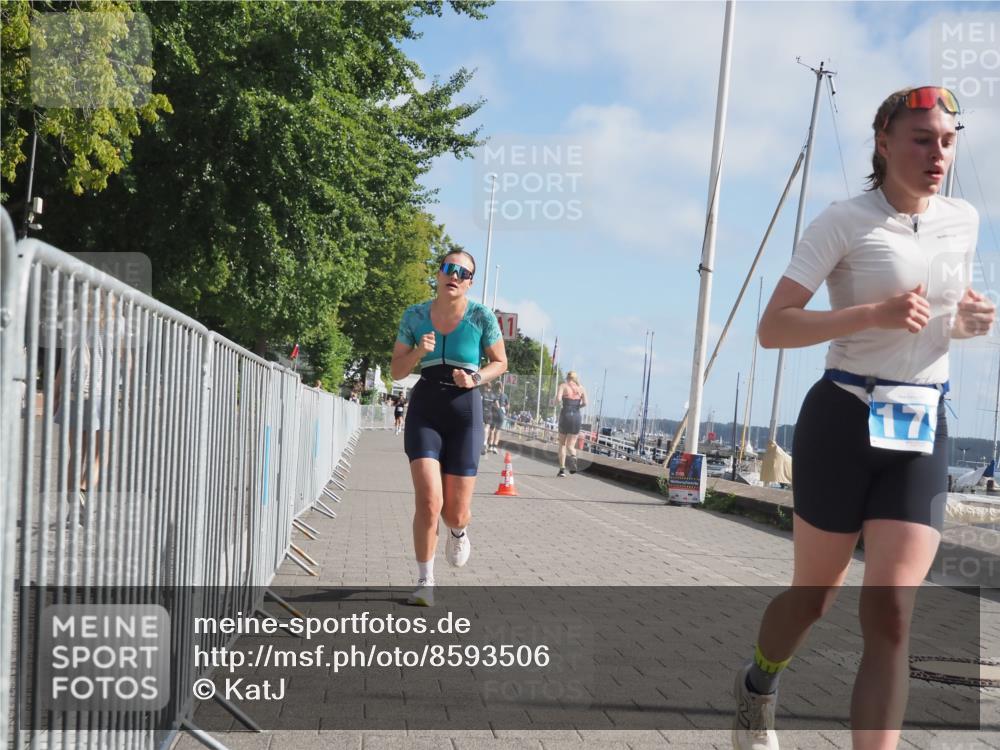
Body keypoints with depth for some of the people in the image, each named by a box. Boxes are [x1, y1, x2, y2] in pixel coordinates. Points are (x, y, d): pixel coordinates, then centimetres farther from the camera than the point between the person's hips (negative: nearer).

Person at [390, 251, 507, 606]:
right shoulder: (414, 315, 2)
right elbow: (397, 371, 7)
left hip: (464, 410, 0)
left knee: (455, 512, 2)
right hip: (424, 408, 1)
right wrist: (419, 352, -13)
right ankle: (425, 583, 1)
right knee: (429, 501, -16)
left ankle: (458, 532, 42)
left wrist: (476, 377, -11)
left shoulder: (481, 316, -3)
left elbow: (500, 363, 9)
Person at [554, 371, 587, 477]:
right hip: (577, 416, 2)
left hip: (565, 415, -2)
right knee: (570, 445, 8)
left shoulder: (563, 385, 2)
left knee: (562, 444, 14)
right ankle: (573, 456, -26)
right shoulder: (581, 388, 9)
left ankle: (562, 469, 6)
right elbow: (585, 403, -3)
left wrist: (556, 402, 7)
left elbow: (558, 399, -15)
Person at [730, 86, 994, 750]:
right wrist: (875, 314, -27)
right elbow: (772, 329, -16)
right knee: (815, 594, 12)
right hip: (844, 420, -4)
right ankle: (758, 688, 43)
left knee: (892, 611, -6)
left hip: (924, 428, 4)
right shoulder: (845, 222, -10)